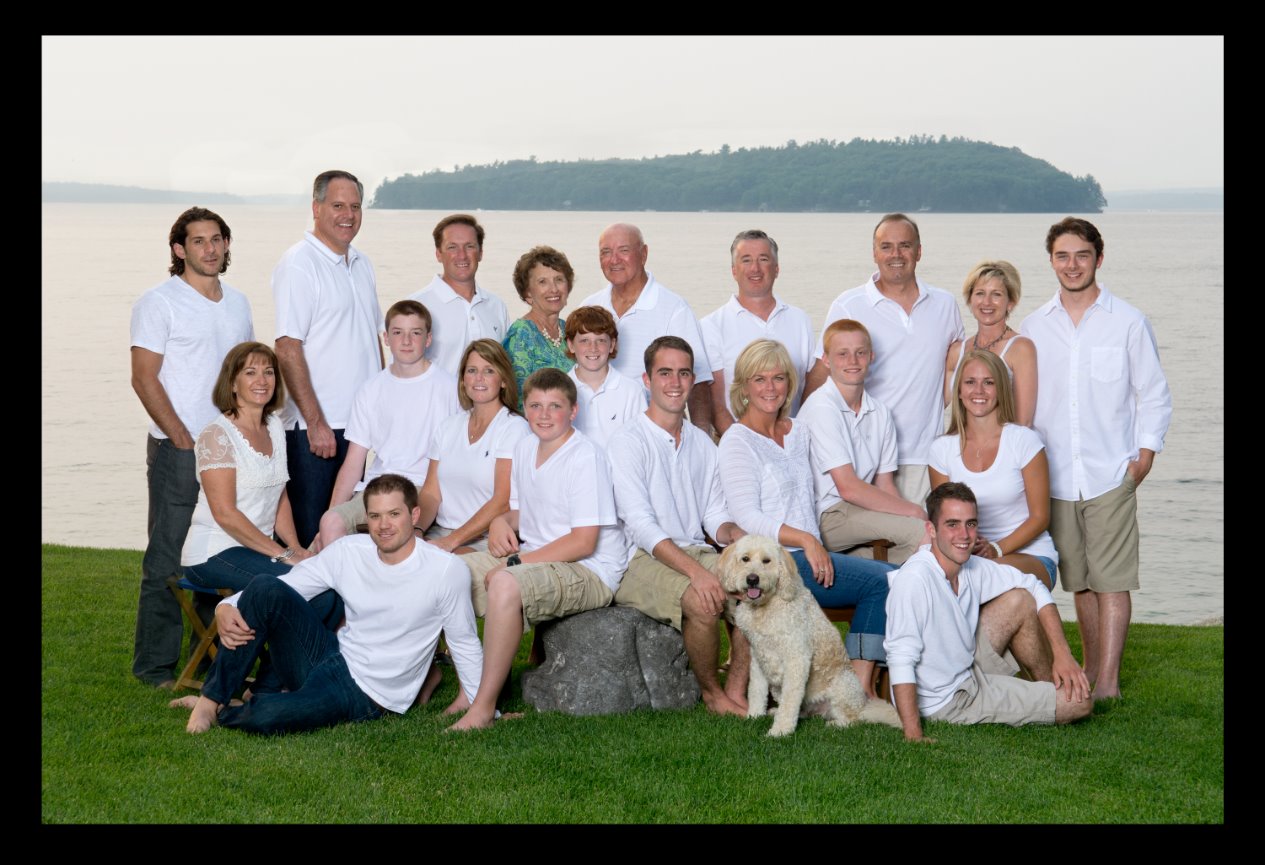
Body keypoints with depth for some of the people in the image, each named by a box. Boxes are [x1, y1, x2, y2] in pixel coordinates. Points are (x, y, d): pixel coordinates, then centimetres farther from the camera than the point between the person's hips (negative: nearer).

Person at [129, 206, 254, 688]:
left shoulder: (237, 302, 14)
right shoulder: (159, 302, -5)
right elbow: (145, 380, -10)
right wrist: (185, 441, -14)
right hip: (177, 450, -6)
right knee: (167, 559, -2)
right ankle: (155, 665, 6)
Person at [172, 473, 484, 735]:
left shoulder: (448, 571, -14)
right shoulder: (348, 552, 0)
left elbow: (464, 641, -3)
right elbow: (283, 588, 3)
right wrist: (226, 608, -15)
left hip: (365, 696, -5)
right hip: (331, 657, 5)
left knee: (264, 718, -33)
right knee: (266, 588, -20)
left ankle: (223, 714, 3)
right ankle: (211, 698, -13)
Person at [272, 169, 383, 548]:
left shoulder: (361, 264, 14)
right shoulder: (298, 264, -10)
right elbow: (287, 350, -15)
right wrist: (316, 422, -18)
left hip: (359, 423, 8)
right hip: (314, 428, -7)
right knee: (310, 536, -3)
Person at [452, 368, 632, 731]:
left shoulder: (585, 457, -15)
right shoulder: (524, 448, 10)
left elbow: (583, 542, -19)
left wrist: (516, 562, -19)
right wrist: (502, 521, -2)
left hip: (590, 572, -9)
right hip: (535, 560, 9)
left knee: (506, 585, -36)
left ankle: (484, 707, -28)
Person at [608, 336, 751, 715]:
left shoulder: (701, 443, 17)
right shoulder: (628, 440, -5)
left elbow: (714, 513, 15)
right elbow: (640, 525, -14)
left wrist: (732, 532, -11)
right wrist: (696, 571, -26)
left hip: (695, 552, 6)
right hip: (642, 560, -6)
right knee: (702, 602, -33)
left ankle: (736, 691, -10)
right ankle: (710, 692, -8)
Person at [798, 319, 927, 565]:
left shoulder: (879, 412, 13)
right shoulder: (821, 408, -10)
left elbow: (884, 485, 11)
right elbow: (849, 488, -15)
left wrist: (910, 510, -11)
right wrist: (913, 511, -12)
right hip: (827, 517, -7)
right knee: (921, 531, -26)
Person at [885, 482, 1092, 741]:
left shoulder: (974, 568, -5)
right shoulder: (914, 578, -29)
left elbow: (1033, 588, 8)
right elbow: (901, 660, -31)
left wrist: (1062, 653, -2)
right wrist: (913, 734, -36)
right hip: (946, 702, -7)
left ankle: (1051, 686, 24)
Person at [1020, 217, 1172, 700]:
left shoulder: (1128, 323, 1)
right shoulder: (1034, 328, 9)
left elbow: (1155, 396, 5)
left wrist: (1144, 457, -3)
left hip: (1111, 476, -3)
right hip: (1056, 478, 3)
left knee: (1111, 579, -7)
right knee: (1079, 580, 10)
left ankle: (1108, 681, -5)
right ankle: (1091, 667, 23)